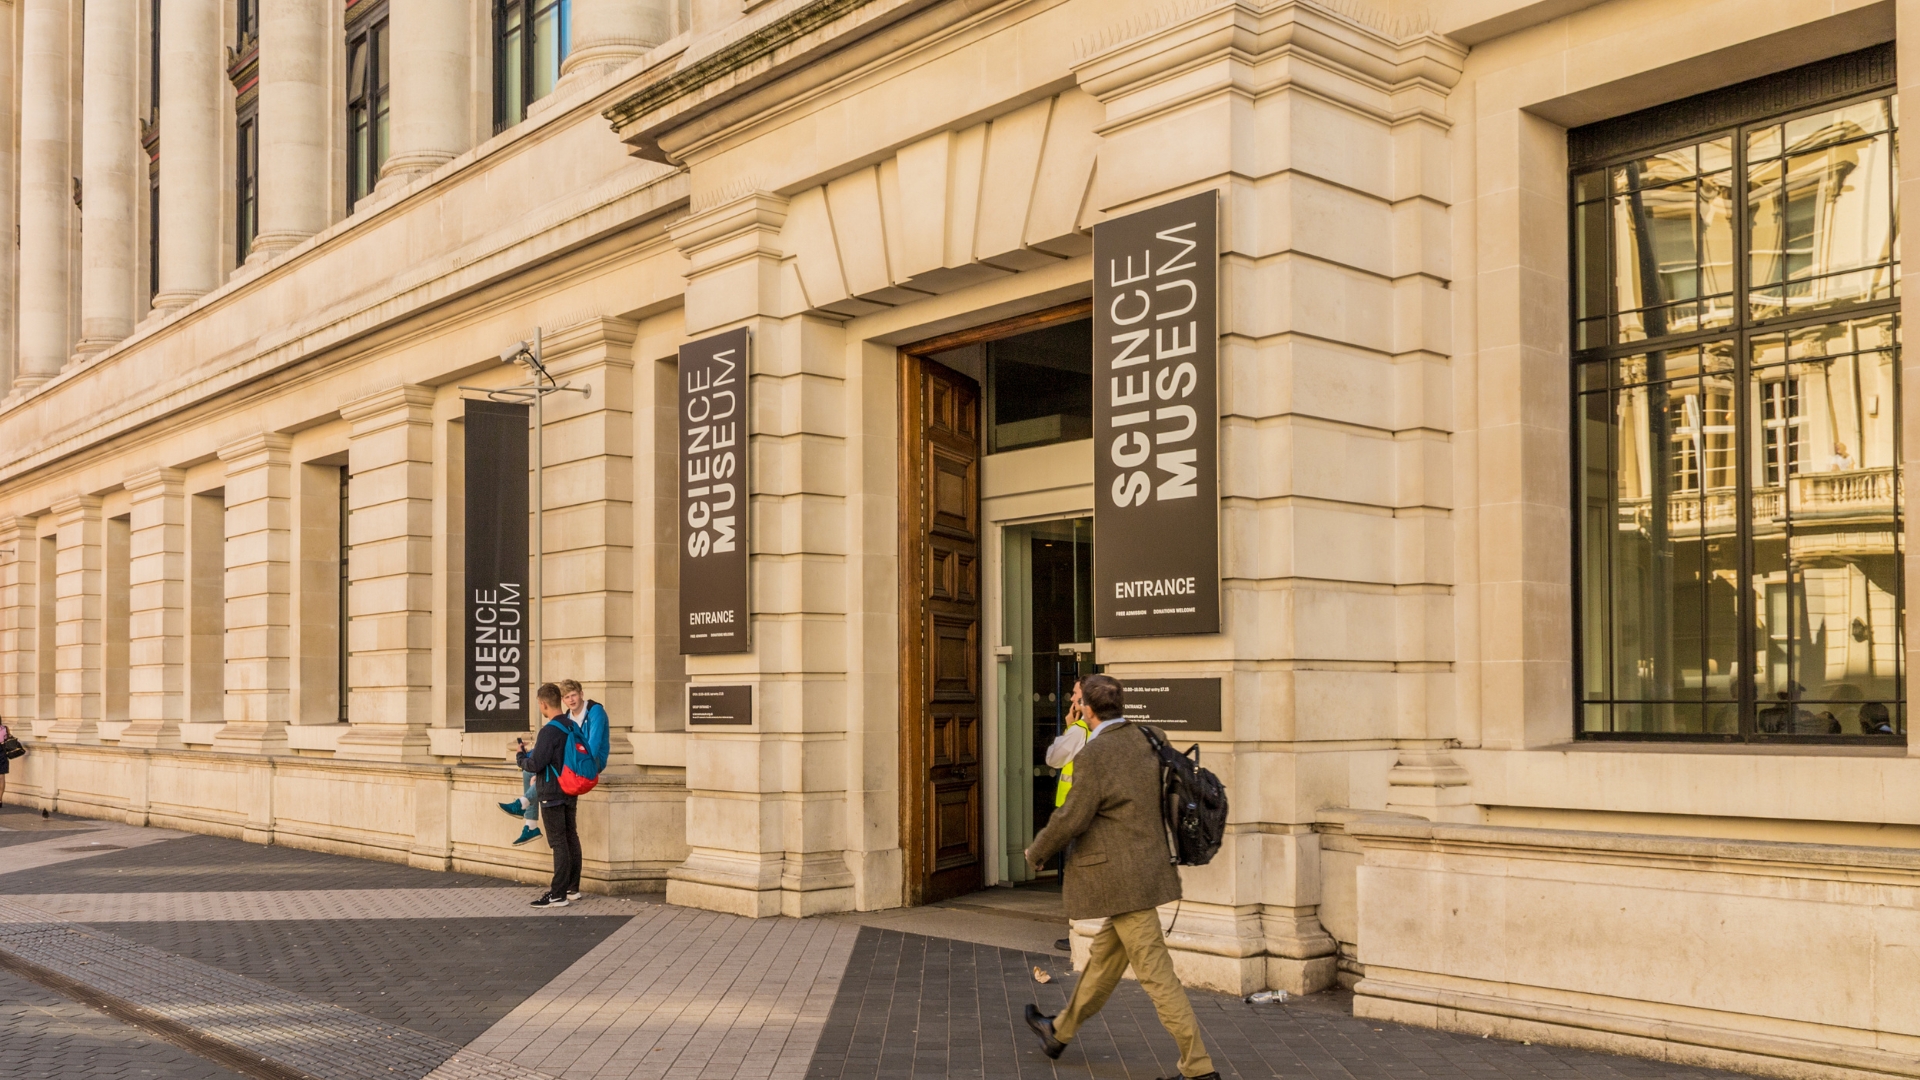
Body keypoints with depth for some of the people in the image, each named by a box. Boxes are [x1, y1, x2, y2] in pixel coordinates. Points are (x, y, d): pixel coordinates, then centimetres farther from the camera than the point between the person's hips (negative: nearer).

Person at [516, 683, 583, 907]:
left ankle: (558, 895, -3)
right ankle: (572, 888, 22)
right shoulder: (573, 727, 6)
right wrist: (530, 752, 21)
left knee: (558, 843, -6)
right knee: (571, 838, 13)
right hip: (570, 792, 8)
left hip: (552, 794, -8)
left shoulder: (549, 731, -20)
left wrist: (520, 757, 0)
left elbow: (536, 764, -20)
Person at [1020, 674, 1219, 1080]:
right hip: (1147, 866, 9)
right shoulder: (1144, 740, 5)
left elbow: (1072, 818, -15)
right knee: (1105, 955, 21)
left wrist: (1037, 852, 1)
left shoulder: (1093, 756, -18)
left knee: (1154, 971, -4)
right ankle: (1060, 1032, 39)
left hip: (1123, 876, -9)